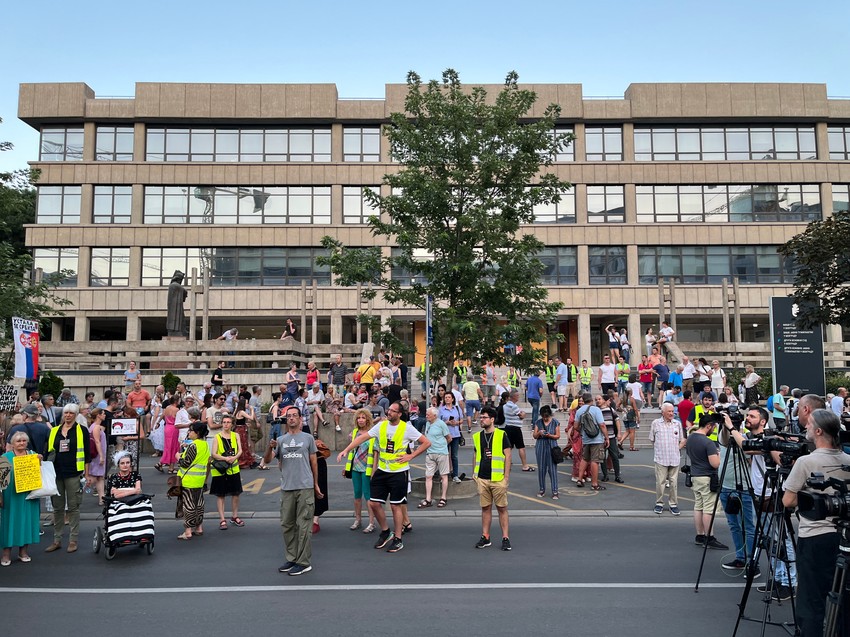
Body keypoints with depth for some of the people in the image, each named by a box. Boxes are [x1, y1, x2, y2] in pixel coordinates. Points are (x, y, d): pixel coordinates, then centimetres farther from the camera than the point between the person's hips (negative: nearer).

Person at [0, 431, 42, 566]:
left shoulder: (33, 455, 10)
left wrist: (39, 461, -8)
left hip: (28, 495, 2)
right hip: (11, 496, -2)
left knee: (27, 519, 6)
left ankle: (23, 551, 16)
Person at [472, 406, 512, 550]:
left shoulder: (501, 435, -4)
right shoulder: (477, 436, 9)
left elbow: (507, 456, -4)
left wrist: (506, 477, -7)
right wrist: (474, 473, 11)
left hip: (498, 479, -4)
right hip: (482, 479, 4)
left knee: (502, 508, 1)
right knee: (485, 508, 9)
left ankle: (505, 538, 7)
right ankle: (485, 537, 17)